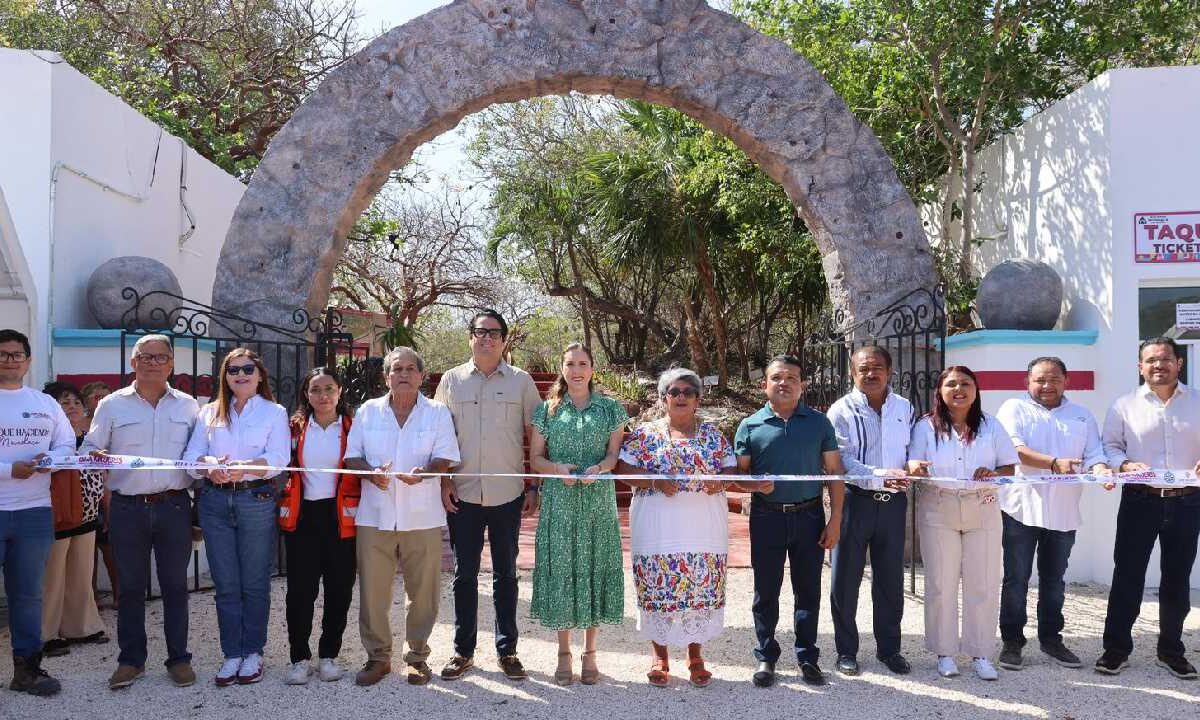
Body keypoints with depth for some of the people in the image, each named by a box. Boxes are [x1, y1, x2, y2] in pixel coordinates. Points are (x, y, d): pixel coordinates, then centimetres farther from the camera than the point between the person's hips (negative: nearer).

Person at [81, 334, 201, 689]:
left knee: (175, 585, 6)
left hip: (173, 506, 0)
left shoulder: (187, 405, 9)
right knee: (129, 586, 7)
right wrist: (96, 456, -17)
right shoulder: (112, 405, 6)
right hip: (127, 508, 0)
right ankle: (131, 659, 20)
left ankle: (179, 658, 16)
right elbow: (88, 448, 6)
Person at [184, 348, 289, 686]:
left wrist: (244, 466, -26)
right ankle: (231, 654, 16)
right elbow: (191, 454, 4)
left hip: (256, 500, -2)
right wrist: (210, 464, -19)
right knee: (225, 584, 7)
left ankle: (252, 652, 16)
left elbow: (278, 458, -9)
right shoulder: (209, 413, 12)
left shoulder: (274, 413, 4)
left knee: (254, 582, 4)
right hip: (215, 501, 3)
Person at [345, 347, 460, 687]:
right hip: (375, 515, 1)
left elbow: (446, 458, 0)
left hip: (422, 517, -1)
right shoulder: (368, 411, 10)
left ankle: (418, 655, 19)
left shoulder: (438, 413, 5)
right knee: (372, 589, 4)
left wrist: (424, 473, -21)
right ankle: (377, 656, 19)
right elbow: (352, 455, 9)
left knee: (423, 590, 3)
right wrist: (371, 472, -12)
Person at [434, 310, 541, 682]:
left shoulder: (521, 382, 3)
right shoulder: (451, 380, 5)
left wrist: (535, 487, 0)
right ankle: (463, 650, 21)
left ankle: (507, 650, 21)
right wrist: (444, 481, -1)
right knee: (464, 574, 8)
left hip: (507, 495, 0)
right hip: (463, 494, 1)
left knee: (505, 574, 9)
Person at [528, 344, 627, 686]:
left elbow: (615, 453, 4)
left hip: (598, 502, 0)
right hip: (559, 502, 0)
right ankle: (564, 654, 16)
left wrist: (599, 468, -17)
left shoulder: (610, 408, 7)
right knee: (560, 569, 2)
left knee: (594, 568, 3)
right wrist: (558, 468, -13)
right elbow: (535, 458, 6)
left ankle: (590, 653, 17)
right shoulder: (548, 410, 7)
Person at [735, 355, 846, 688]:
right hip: (767, 518, 0)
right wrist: (756, 485, -18)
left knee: (808, 591, 9)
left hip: (809, 516, 1)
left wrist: (835, 519, -1)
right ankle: (765, 657, 20)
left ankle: (807, 657, 23)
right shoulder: (750, 427, 2)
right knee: (766, 591, 8)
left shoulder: (818, 423, 5)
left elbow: (834, 471, 5)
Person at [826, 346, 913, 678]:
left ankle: (889, 648, 27)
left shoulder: (904, 408, 9)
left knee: (890, 579, 13)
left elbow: (912, 450, 14)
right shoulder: (842, 410, -5)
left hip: (893, 502, 4)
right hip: (855, 500, -3)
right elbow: (843, 461, -14)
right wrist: (881, 476, -26)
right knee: (846, 579, 4)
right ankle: (846, 650, 18)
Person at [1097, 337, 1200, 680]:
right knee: (1127, 575, 1)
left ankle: (1171, 649, 25)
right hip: (1140, 501, -1)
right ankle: (1116, 649, 11)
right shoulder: (1124, 405, 3)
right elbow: (1110, 446, 3)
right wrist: (1125, 465, -17)